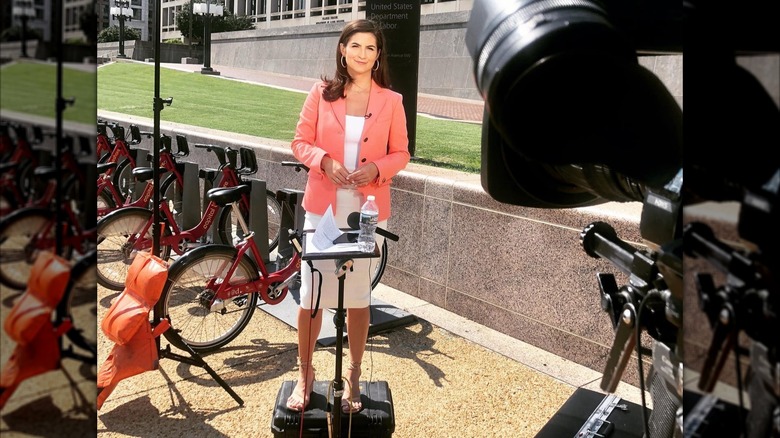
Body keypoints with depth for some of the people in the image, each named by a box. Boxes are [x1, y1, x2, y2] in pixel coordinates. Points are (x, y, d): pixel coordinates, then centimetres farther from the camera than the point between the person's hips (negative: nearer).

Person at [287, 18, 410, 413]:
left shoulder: (391, 100, 2)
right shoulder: (321, 93, 2)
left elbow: (401, 153, 6)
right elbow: (300, 142, 3)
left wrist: (377, 169, -14)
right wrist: (324, 160, -16)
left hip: (368, 210, 0)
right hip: (323, 207, 0)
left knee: (359, 295, 8)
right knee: (311, 294, 3)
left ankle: (353, 376, 24)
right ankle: (305, 376, 20)